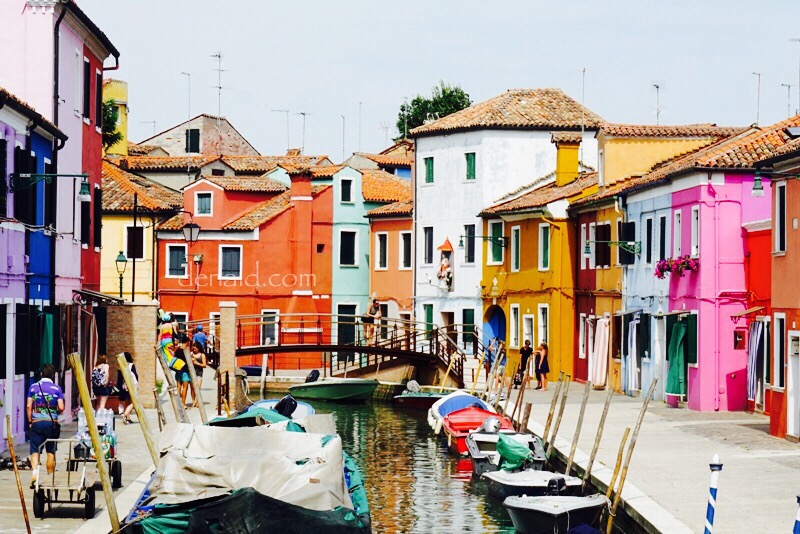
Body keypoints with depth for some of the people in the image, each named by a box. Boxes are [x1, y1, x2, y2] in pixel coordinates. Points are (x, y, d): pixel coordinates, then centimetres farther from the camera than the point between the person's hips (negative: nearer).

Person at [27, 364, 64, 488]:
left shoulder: (33, 387, 3)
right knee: (51, 451, 12)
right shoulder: (57, 388, 0)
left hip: (36, 422, 0)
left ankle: (34, 472, -24)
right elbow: (61, 408, -6)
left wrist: (30, 421, 8)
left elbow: (29, 406, 0)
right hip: (52, 422, 0)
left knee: (35, 450, -1)